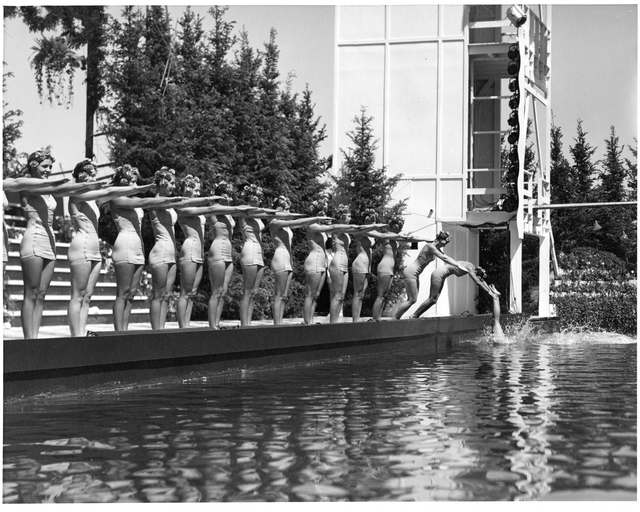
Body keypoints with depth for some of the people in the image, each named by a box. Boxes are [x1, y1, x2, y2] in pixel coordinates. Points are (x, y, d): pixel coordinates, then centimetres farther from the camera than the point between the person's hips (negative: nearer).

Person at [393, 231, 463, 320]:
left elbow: (446, 258, 15)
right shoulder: (430, 246, -18)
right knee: (412, 300, -8)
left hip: (415, 274, 10)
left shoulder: (436, 248, 10)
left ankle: (396, 318, 7)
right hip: (410, 272, -10)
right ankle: (394, 318, -4)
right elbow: (444, 258, -21)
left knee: (411, 300, 7)